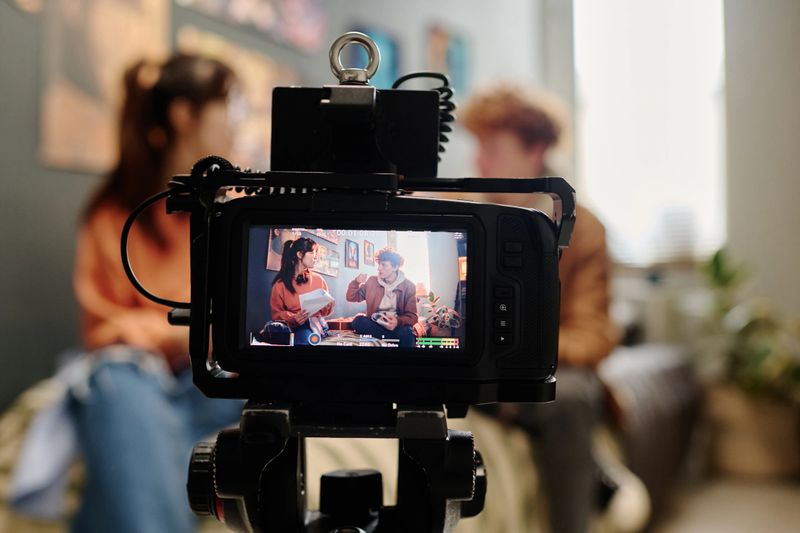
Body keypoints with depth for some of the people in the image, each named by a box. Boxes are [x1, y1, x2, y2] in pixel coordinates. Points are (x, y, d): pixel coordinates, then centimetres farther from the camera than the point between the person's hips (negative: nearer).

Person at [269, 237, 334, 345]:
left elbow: (325, 311, 18)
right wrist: (293, 318, -16)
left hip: (317, 323, 3)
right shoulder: (281, 283, 3)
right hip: (296, 326, -3)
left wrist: (328, 305, -6)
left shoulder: (318, 279, 12)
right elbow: (277, 313, 3)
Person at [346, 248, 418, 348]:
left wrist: (398, 321, -28)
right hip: (375, 324, 5)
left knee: (405, 333, -40)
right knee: (358, 321, -30)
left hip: (397, 325, -5)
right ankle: (396, 338, -27)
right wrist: (356, 282, -8)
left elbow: (412, 316, -6)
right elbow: (351, 297, 12)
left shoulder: (408, 286, -2)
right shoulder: (372, 281, 7)